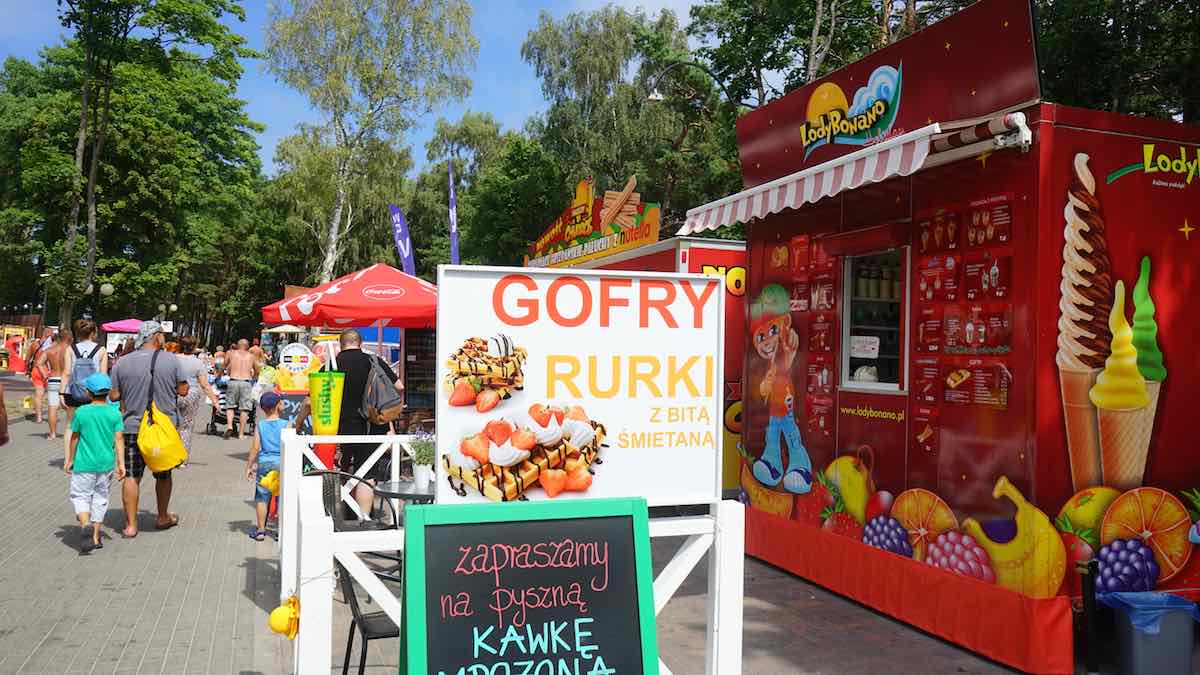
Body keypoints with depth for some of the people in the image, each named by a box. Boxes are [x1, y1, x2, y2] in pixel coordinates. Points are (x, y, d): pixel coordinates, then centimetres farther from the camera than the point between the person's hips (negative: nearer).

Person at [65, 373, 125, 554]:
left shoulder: (81, 412, -8)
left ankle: (85, 524, -20)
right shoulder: (114, 413, -4)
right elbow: (119, 439, -4)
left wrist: (69, 460, 13)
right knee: (100, 497, 13)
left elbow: (75, 438, 1)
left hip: (85, 463, -2)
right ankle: (95, 537, 17)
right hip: (106, 463, 2)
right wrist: (121, 464, 1)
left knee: (80, 496, 7)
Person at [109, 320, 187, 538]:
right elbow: (183, 390, -4)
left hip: (133, 427, 0)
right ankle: (163, 517, 29)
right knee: (163, 474, 16)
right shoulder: (171, 359, -7)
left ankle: (131, 525, 5)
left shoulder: (122, 362, -2)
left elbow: (113, 396, 0)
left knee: (131, 476, 6)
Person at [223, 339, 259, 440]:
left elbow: (224, 366, 20)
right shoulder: (251, 356, 15)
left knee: (230, 405, 13)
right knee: (244, 409, 3)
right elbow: (257, 371, 25)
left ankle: (229, 425, -9)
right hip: (246, 382, 0)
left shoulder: (230, 353, 12)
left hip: (233, 381, 0)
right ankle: (241, 434, 3)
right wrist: (252, 377, 44)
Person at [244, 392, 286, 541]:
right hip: (282, 462, -1)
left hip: (264, 463, 1)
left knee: (262, 497, 9)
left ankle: (261, 530, 13)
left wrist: (249, 467, 6)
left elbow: (255, 448, -2)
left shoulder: (260, 425, 0)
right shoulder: (285, 425, -4)